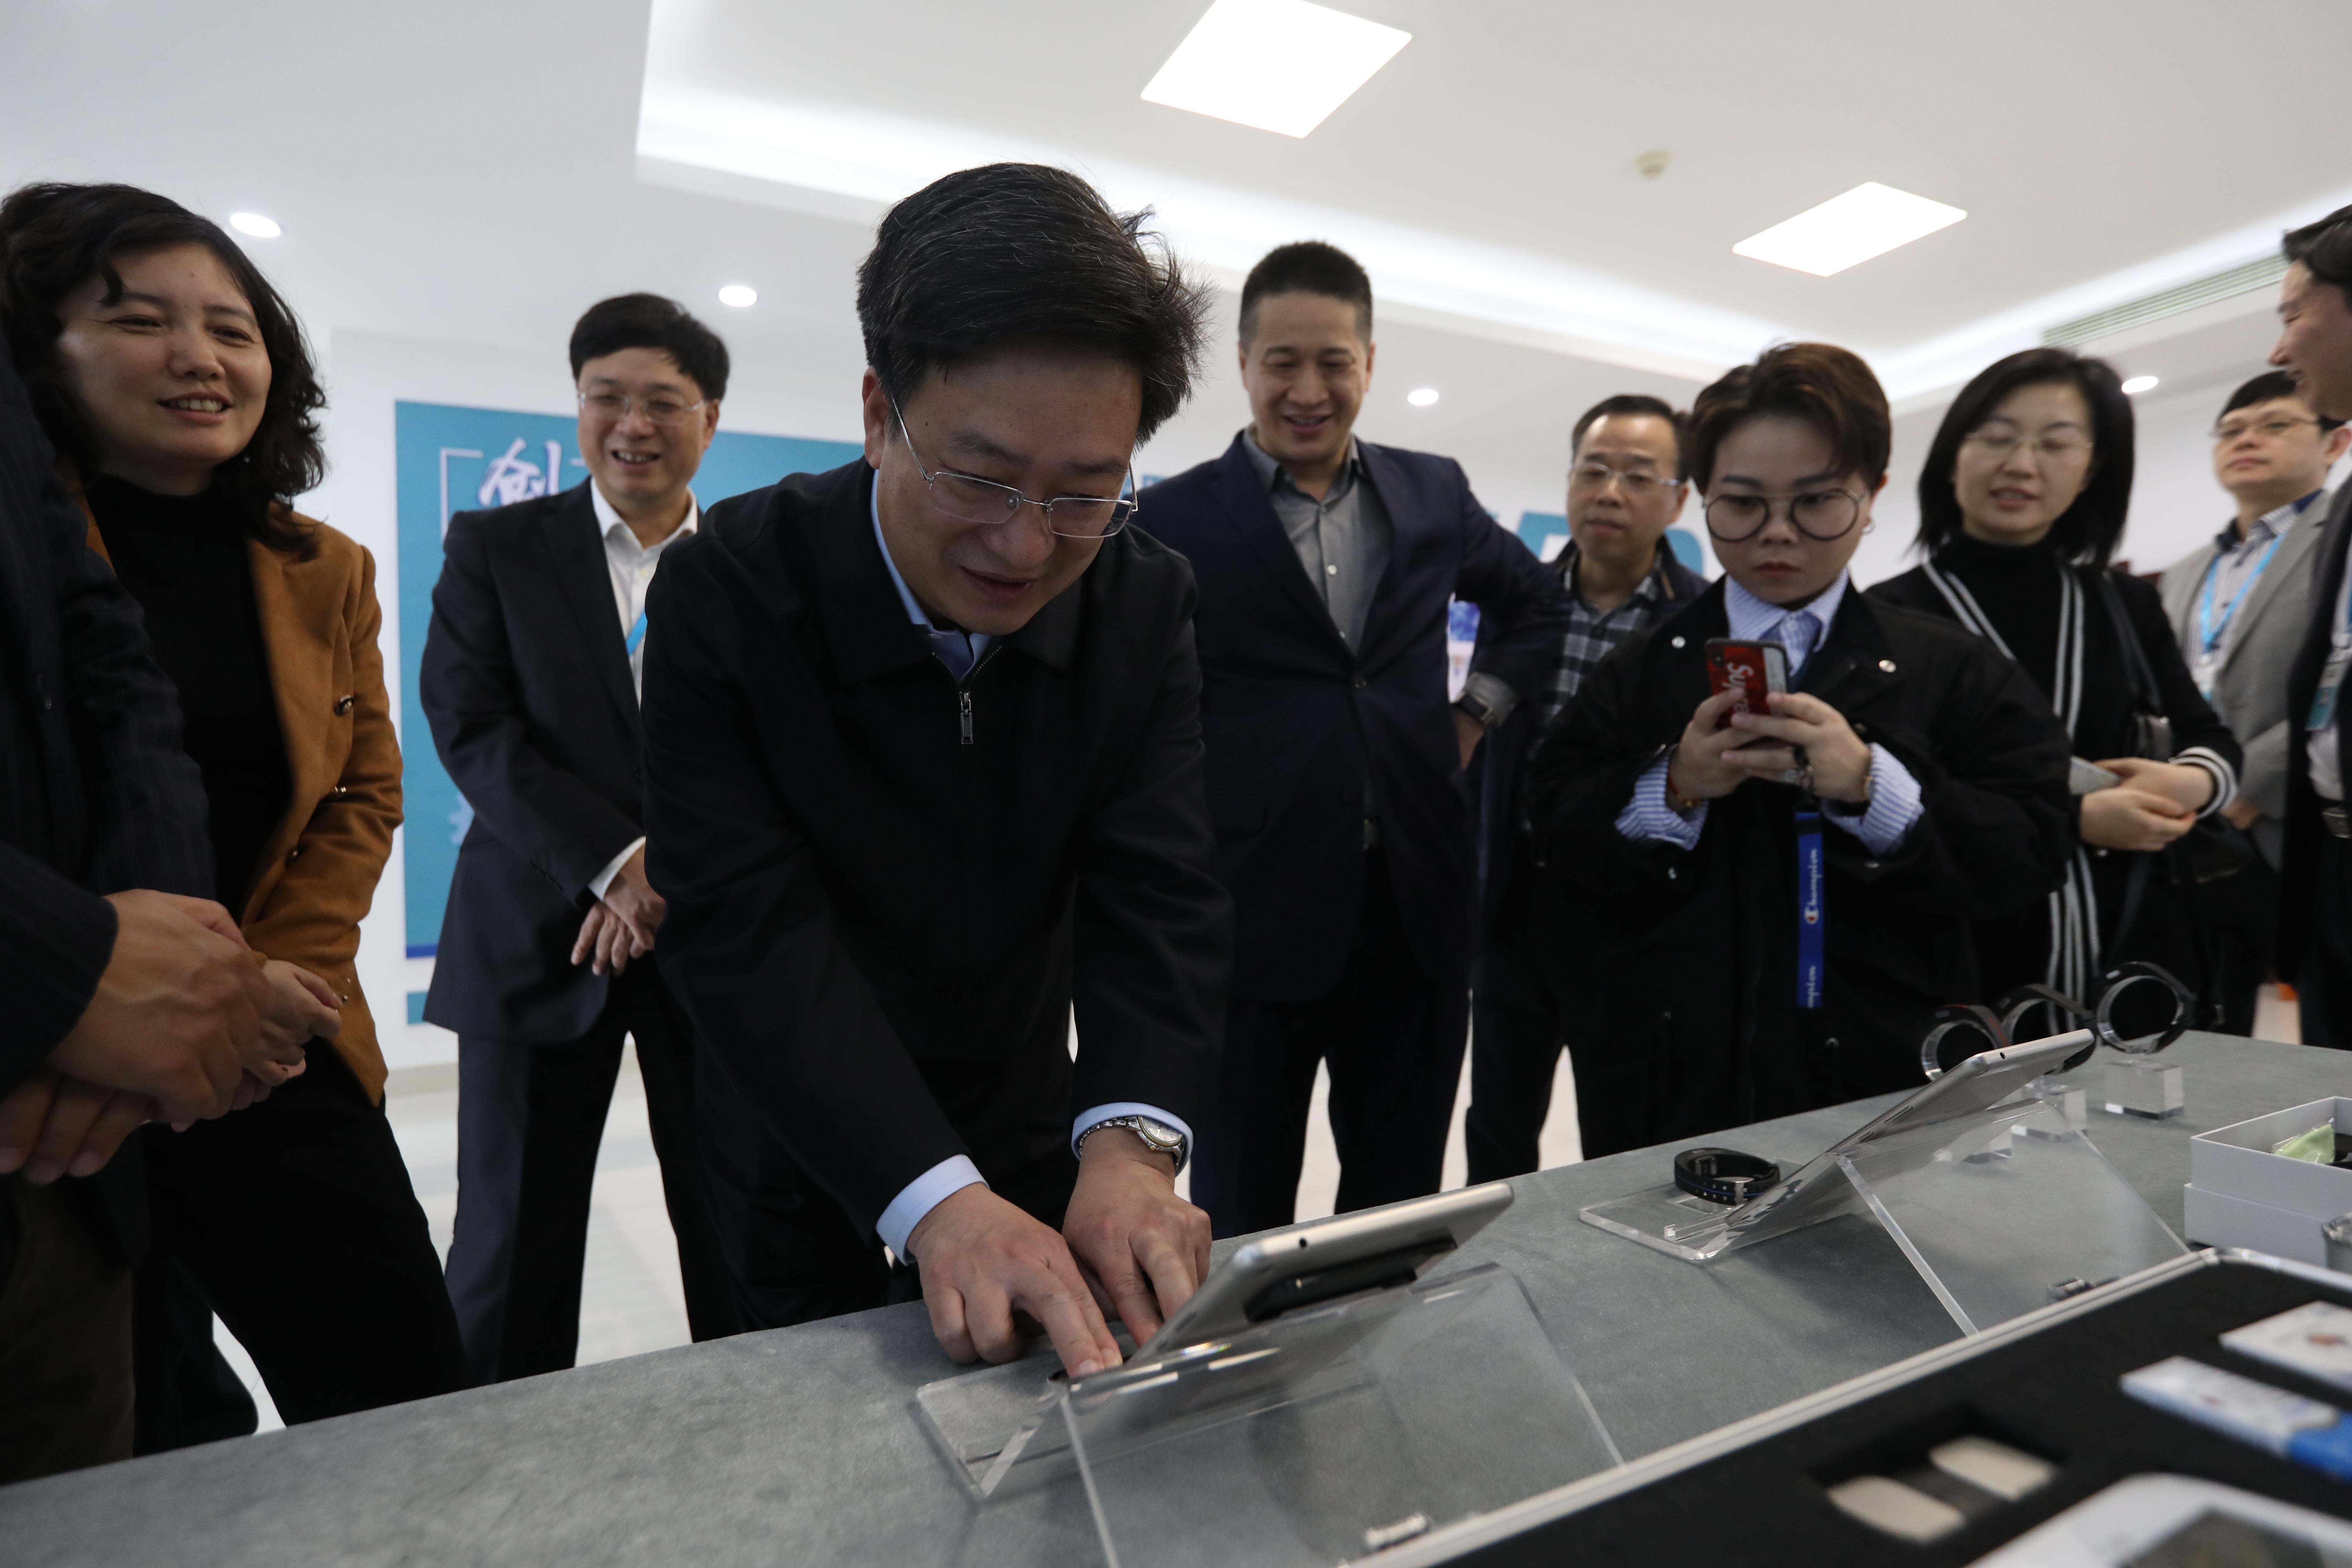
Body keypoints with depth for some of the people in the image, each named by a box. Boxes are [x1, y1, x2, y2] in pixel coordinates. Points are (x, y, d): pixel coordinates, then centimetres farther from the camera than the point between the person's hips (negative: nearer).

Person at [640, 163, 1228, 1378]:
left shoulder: (1146, 603, -16)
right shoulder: (729, 591, -24)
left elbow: (1159, 893, -21)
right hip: (804, 1164, -2)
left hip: (1025, 1130, 3)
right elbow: (749, 928, -29)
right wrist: (934, 1200, -41)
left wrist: (1130, 1142, -39)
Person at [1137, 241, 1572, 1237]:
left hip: (1418, 904, 4)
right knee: (1245, 1223, 10)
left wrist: (1477, 714, 13)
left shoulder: (1434, 494, 9)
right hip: (1254, 912, -3)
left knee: (1403, 1207, 18)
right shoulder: (1175, 520, -3)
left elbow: (1535, 601, 27)